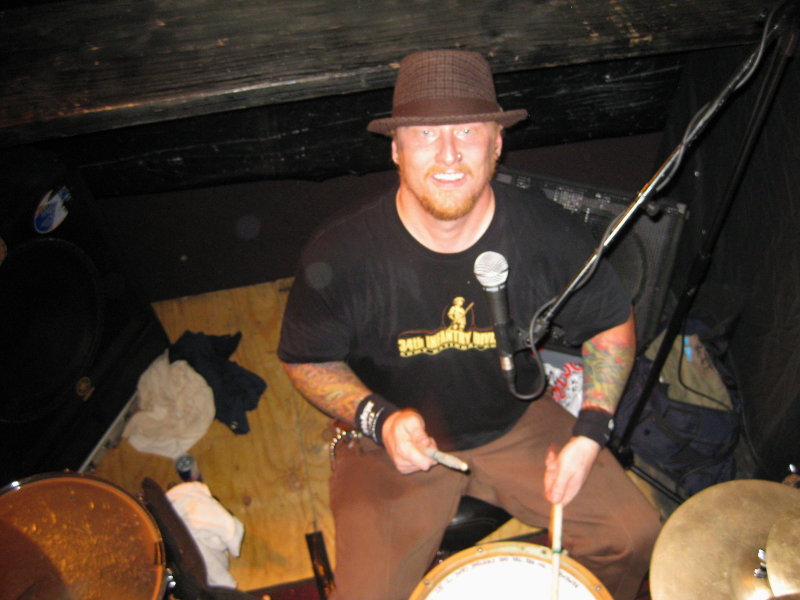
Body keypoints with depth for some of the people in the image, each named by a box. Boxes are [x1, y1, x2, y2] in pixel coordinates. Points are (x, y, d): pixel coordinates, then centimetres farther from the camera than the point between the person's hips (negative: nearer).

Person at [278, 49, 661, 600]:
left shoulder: (548, 234, -18)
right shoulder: (341, 254, -24)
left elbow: (612, 323, 0)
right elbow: (306, 359, -6)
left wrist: (590, 432, -10)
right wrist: (378, 418, -22)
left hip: (518, 424, 3)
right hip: (394, 446, -2)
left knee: (635, 535, 0)